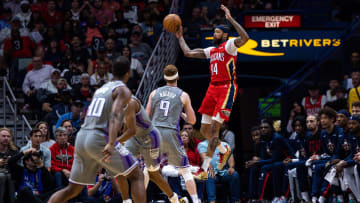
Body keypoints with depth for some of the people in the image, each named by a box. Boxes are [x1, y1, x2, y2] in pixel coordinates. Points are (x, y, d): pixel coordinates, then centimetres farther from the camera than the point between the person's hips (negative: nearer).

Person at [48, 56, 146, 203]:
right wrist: (111, 144, -30)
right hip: (100, 139, -7)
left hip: (82, 136, 7)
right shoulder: (123, 90, -1)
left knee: (72, 189, 14)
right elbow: (115, 116, -17)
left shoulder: (100, 90, 24)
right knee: (136, 176, 2)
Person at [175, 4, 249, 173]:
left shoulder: (229, 45, -4)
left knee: (214, 128, -14)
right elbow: (188, 53, 22)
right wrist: (180, 37, 24)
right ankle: (224, 151, 36)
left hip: (226, 89, -8)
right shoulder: (211, 51, 19)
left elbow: (244, 38, -24)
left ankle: (204, 169, -16)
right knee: (204, 130, 10)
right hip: (213, 88, 8)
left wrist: (230, 19, -25)